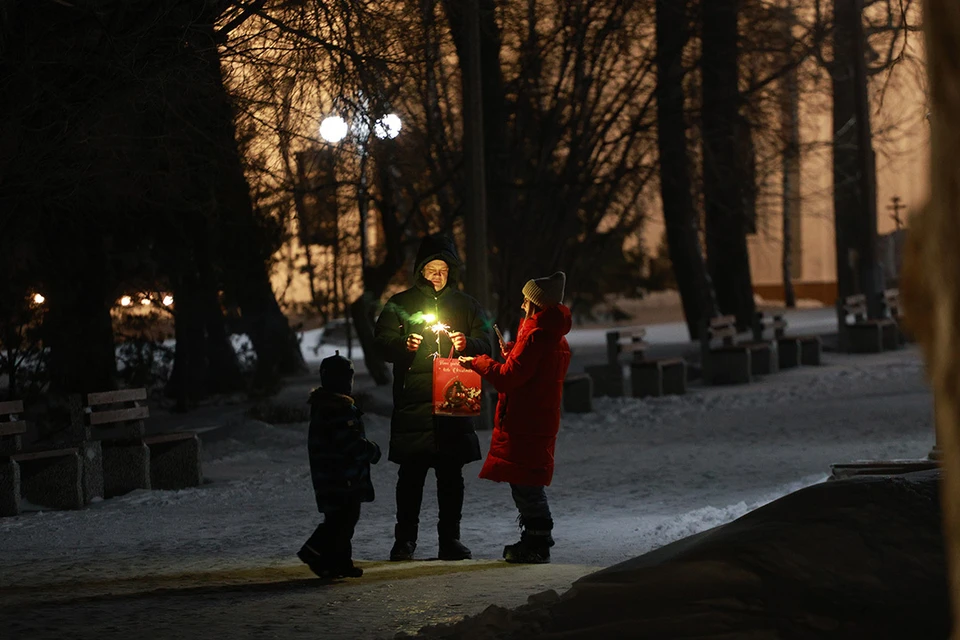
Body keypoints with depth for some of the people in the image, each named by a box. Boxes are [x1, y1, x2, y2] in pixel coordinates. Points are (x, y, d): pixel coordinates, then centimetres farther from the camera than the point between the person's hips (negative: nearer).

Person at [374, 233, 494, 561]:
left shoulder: (466, 305, 14)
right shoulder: (401, 303, 9)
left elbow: (486, 344, 10)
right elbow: (382, 340, 3)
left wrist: (467, 344, -12)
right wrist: (404, 345, -18)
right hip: (412, 402, -1)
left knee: (451, 473, 2)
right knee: (411, 472, -3)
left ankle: (450, 537, 9)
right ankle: (405, 537, 4)